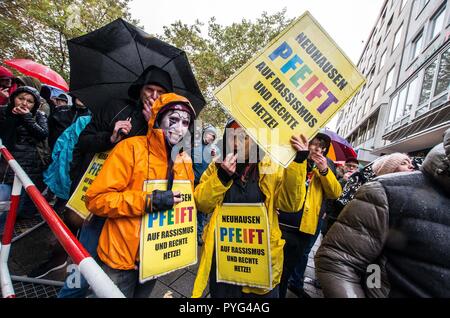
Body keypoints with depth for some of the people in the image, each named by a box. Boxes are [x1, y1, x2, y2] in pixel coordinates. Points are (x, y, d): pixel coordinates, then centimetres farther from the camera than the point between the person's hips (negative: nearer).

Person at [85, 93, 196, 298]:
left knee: (142, 295, 27)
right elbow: (96, 199, -19)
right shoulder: (132, 148, -16)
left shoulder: (185, 160, -1)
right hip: (122, 256, -5)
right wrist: (149, 201, -27)